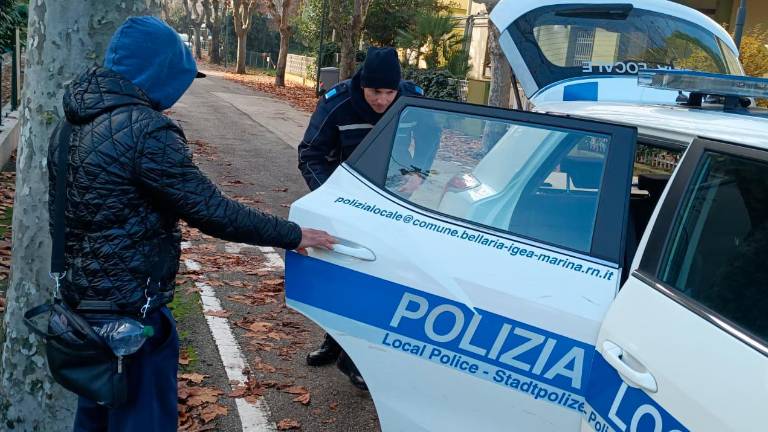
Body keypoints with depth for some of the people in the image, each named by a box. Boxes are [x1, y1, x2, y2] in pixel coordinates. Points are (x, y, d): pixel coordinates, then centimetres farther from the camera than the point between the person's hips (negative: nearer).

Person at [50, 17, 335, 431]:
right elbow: (211, 211, -23)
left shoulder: (72, 122, 6)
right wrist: (293, 235, -13)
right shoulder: (145, 129, -22)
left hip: (80, 296, 9)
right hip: (129, 308, -9)